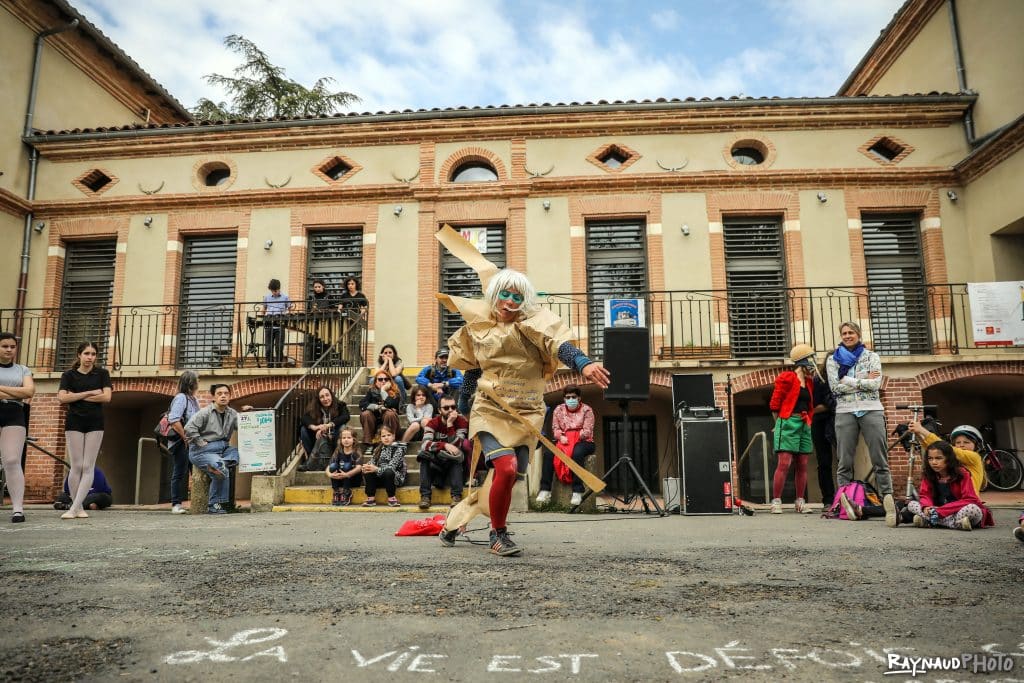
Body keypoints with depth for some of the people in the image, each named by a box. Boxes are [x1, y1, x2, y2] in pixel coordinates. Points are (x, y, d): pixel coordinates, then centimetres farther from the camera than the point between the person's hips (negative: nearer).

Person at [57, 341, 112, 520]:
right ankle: (79, 507, 7)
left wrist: (77, 396, -7)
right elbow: (62, 398, -6)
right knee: (76, 466, -3)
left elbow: (107, 397, -7)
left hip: (95, 423, 0)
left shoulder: (102, 373, 6)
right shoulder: (69, 375, 7)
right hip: (74, 422, 0)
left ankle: (74, 508, -5)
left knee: (88, 467, -5)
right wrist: (89, 393, -10)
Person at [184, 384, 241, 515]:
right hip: (202, 451, -6)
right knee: (223, 471, -28)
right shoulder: (205, 413, -5)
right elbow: (189, 428, -16)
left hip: (222, 448, 6)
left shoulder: (232, 414, 13)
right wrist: (201, 443, -15)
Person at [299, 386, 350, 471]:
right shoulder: (314, 408, -3)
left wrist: (328, 425, -40)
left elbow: (345, 417, -27)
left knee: (342, 428, -31)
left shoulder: (340, 405, -8)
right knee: (304, 429, -19)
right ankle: (310, 458, -13)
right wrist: (314, 427, -40)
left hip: (334, 440, -2)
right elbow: (303, 418, -19)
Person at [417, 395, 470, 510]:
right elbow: (425, 444, -24)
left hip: (455, 464, -1)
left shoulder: (461, 422, -10)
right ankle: (425, 495, -28)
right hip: (435, 462, 1)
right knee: (423, 453, -26)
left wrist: (450, 424, -28)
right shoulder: (433, 422, -6)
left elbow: (455, 446, -21)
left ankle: (456, 496, -34)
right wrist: (445, 445, -40)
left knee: (458, 455, -32)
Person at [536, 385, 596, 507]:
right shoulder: (558, 410, 12)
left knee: (577, 453, -38)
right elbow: (555, 429, 6)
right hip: (563, 441, 3)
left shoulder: (586, 410, 1)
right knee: (548, 453, -27)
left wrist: (573, 437, -18)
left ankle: (577, 491, -35)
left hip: (583, 442, -3)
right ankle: (545, 489, -25)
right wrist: (561, 437, -15)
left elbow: (587, 432, -7)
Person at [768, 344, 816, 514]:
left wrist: (807, 421, 11)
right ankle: (776, 502, -10)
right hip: (788, 423, -7)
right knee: (784, 463, -13)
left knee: (802, 465, 5)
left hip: (804, 425, 7)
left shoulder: (809, 381, 18)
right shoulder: (786, 378, -4)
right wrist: (781, 423, 3)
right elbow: (774, 405, -3)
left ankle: (800, 502, 11)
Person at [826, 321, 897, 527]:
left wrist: (848, 380, -7)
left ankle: (889, 504, -8)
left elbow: (876, 384, -4)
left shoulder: (871, 356, 10)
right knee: (844, 463, -1)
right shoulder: (833, 359, 11)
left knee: (880, 461, -5)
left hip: (871, 411, 0)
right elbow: (835, 387, -3)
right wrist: (863, 380, -5)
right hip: (845, 412, 0)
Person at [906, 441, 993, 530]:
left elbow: (969, 500, -19)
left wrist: (940, 511, -28)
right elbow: (925, 495, -1)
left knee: (973, 509, -38)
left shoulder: (962, 474, -12)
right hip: (939, 512, 4)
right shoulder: (928, 475, 1)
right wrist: (927, 506, -28)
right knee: (911, 504, -15)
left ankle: (927, 521, -37)